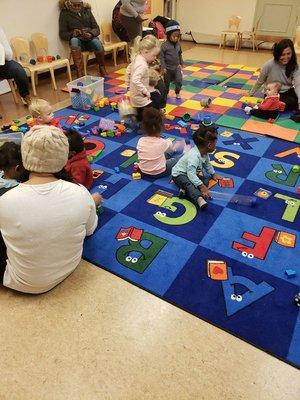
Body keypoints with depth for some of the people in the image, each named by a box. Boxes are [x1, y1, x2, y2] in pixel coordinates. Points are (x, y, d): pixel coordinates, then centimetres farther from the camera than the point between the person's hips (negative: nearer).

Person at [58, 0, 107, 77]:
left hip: (90, 38, 2)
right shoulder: (65, 13, 8)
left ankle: (102, 69, -11)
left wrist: (91, 34, -13)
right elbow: (62, 34, 4)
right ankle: (79, 73, -45)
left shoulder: (87, 11, 15)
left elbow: (97, 29, 11)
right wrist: (72, 34, -17)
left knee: (98, 43, -33)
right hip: (78, 39, -1)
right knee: (74, 40, -37)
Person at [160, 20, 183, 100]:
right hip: (168, 68, -3)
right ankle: (166, 93, 30)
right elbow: (161, 57, -14)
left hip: (177, 67, 3)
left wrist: (181, 63, 15)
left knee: (179, 80, -6)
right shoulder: (164, 45, -16)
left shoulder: (178, 44, 0)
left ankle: (177, 92, 12)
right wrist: (163, 67, -17)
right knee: (167, 82, 11)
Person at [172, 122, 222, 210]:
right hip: (179, 174, -10)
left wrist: (213, 174, 18)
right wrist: (202, 186, -42)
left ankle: (185, 189, -26)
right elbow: (191, 174, -39)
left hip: (193, 173, 10)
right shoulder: (194, 156, -34)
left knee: (206, 178, -9)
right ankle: (199, 199, -60)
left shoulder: (204, 152, -4)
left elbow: (207, 164, 18)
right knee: (189, 184, -37)